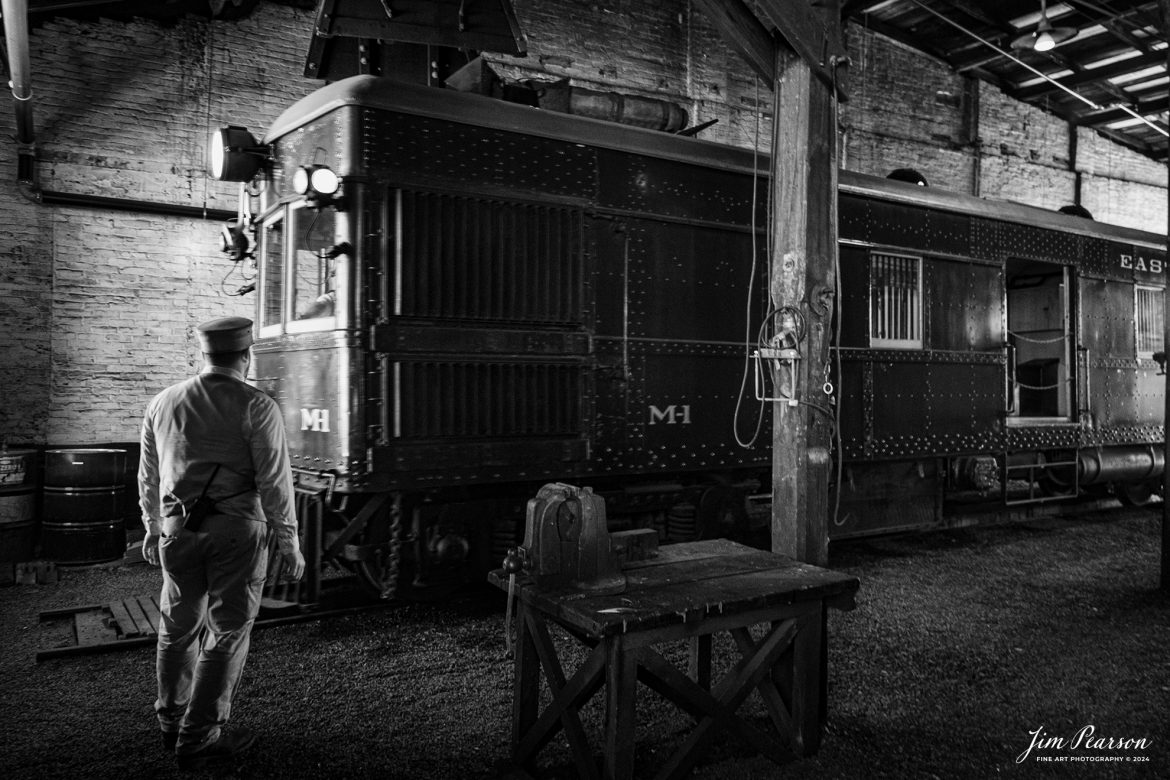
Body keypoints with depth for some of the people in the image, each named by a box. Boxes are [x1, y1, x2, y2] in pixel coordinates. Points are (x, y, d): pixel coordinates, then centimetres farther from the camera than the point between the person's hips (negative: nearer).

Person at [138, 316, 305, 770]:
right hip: (237, 528, -5)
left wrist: (153, 527, 28)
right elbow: (274, 481, -11)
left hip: (177, 528, 6)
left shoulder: (163, 403, 7)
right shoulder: (257, 407, -10)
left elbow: (149, 475, 16)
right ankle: (198, 738, 11)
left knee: (178, 627, 19)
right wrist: (289, 543, -3)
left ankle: (171, 722, 33)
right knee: (227, 632, 5)